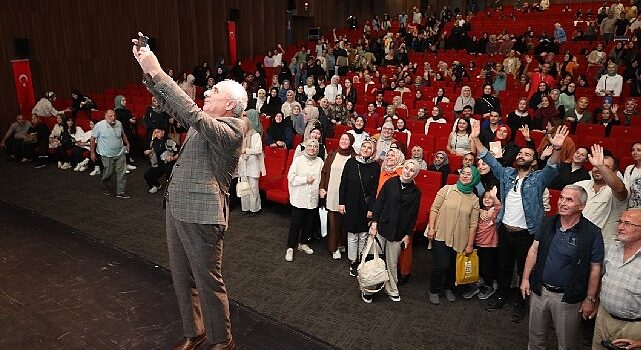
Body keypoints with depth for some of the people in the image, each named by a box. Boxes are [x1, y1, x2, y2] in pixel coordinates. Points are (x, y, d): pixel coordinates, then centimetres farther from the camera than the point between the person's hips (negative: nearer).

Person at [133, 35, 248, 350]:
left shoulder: (231, 130, -15)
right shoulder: (206, 122, 12)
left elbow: (192, 114, -29)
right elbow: (170, 104, 15)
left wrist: (158, 72, -25)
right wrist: (147, 70, 3)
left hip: (201, 216, -9)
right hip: (176, 208, 9)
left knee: (208, 282, 4)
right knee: (181, 278, 18)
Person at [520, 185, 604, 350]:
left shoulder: (592, 233, -14)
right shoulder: (548, 222, -1)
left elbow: (595, 268, -8)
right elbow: (534, 250, 5)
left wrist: (590, 299, -6)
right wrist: (525, 278, 3)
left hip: (568, 298, -3)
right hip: (539, 291, 4)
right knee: (536, 335, 19)